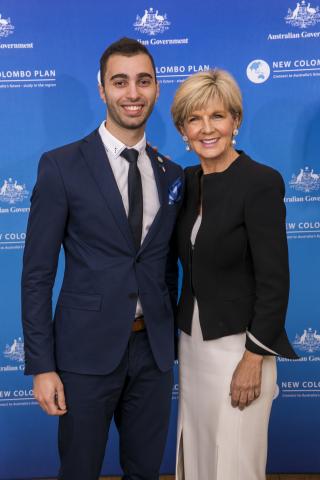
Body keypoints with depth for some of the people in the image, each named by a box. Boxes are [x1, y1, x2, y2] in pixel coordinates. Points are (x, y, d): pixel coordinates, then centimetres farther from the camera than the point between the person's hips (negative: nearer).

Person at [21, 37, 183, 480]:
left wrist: (170, 339, 13)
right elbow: (37, 273, -8)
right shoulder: (61, 165, -8)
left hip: (153, 349, 4)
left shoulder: (172, 174, 6)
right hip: (87, 350, -4)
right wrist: (42, 365, -11)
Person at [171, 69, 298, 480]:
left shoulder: (261, 182, -16)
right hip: (191, 341, 7)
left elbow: (274, 280, -16)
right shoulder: (187, 180, 6)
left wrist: (253, 359, -16)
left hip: (237, 345, -7)